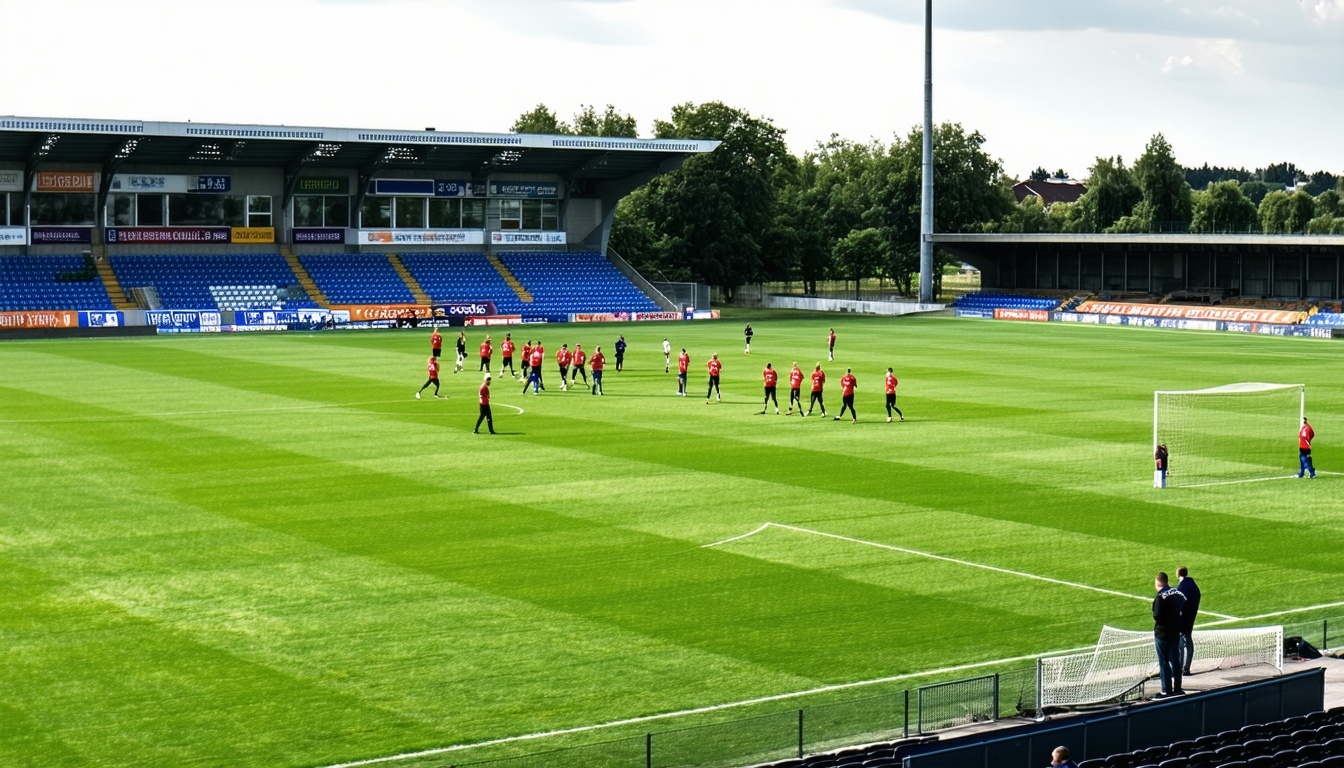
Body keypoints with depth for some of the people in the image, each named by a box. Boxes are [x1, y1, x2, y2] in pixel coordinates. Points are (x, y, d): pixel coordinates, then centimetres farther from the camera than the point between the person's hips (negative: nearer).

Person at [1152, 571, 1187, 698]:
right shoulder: (1178, 593, 3)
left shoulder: (1161, 597, -20)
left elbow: (1157, 616, -22)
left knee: (1164, 662, 0)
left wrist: (1155, 616, -3)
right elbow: (1184, 610, 12)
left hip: (1162, 633, -7)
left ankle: (1167, 690, 2)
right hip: (1176, 632, 7)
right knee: (1175, 660, 15)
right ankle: (1177, 688, 20)